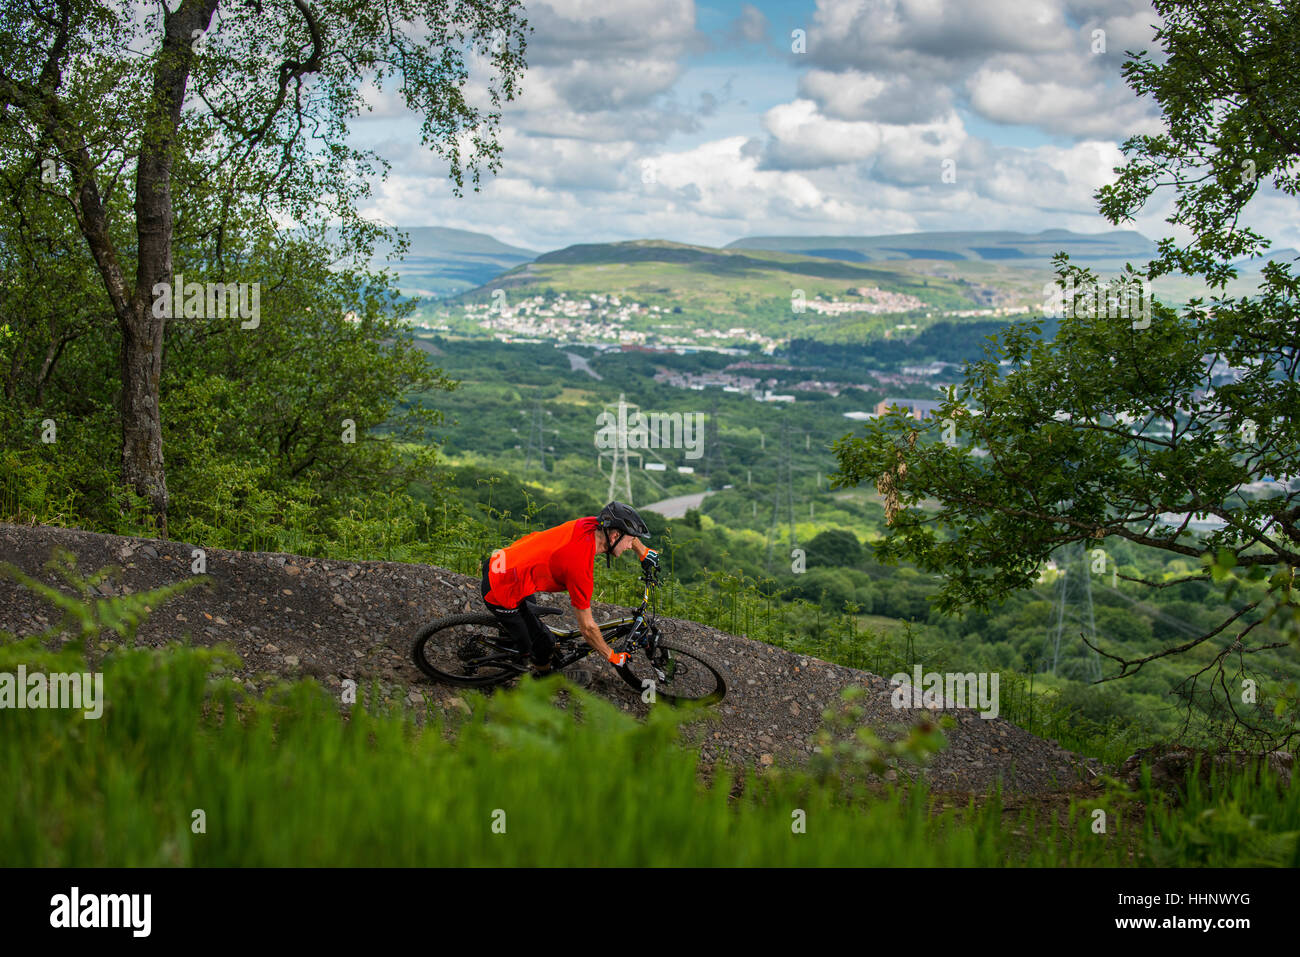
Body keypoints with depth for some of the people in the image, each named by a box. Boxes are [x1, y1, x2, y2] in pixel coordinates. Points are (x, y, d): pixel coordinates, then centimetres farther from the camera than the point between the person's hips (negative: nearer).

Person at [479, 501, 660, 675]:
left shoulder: (591, 523, -10)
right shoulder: (581, 569, -30)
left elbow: (624, 530, 16)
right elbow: (587, 628, -19)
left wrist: (644, 552, 25)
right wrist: (613, 658, -6)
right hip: (501, 594, -8)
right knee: (544, 644, 11)